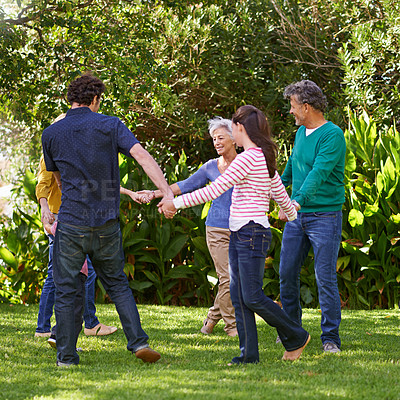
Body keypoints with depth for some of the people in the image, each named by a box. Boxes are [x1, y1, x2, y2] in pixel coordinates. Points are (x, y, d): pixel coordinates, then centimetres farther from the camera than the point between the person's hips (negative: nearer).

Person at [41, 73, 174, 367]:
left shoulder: (51, 134, 3)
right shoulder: (111, 125, -1)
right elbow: (142, 156, -15)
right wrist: (167, 192, -20)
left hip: (71, 223, -1)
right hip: (107, 223, 1)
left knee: (66, 290, 7)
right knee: (117, 284, 17)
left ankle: (67, 356, 7)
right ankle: (138, 341, 5)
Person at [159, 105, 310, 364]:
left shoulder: (248, 158, -15)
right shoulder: (265, 159, 14)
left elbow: (214, 190, -18)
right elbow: (281, 194, 26)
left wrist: (177, 202, -14)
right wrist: (292, 215, 46)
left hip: (252, 233, -10)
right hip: (239, 235, 10)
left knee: (253, 297, -5)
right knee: (239, 296, 6)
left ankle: (296, 336, 9)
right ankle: (249, 354, 5)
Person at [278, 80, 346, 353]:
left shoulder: (332, 135, -15)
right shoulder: (301, 132, 10)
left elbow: (319, 172, -27)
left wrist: (297, 201, -38)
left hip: (325, 216, -7)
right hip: (296, 217, 7)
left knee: (326, 278, -6)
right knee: (287, 274, 7)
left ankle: (331, 338, 1)